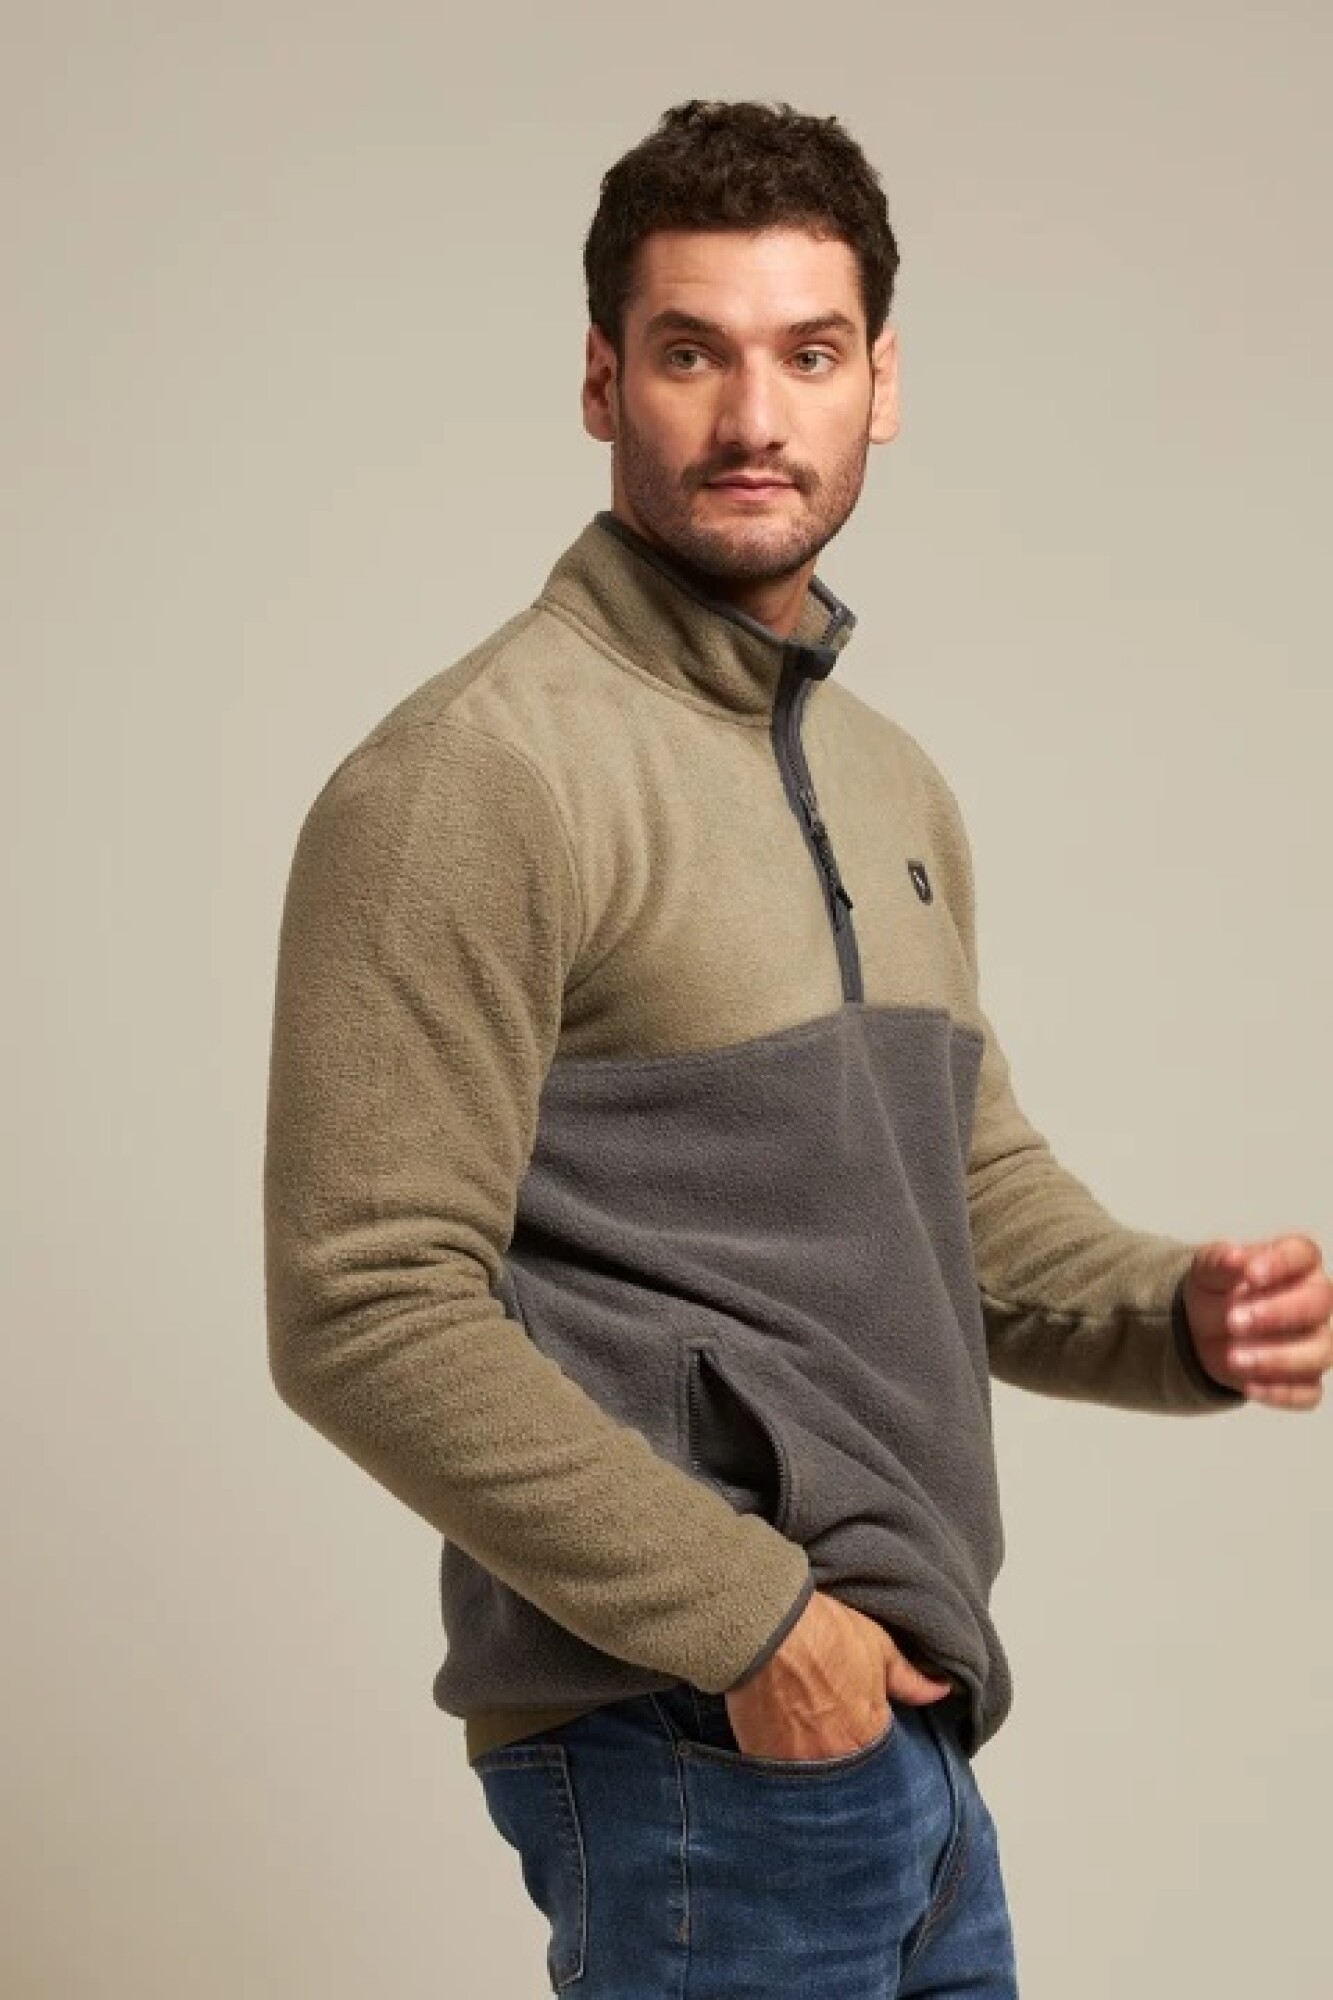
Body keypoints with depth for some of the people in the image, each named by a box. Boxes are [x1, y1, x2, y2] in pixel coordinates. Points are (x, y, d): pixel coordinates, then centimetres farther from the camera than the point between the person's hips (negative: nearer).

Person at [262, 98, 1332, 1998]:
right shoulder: (473, 776, -13)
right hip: (689, 1751, -8)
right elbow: (365, 1312, -18)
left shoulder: (894, 785, 13)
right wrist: (750, 1622, -16)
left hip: (910, 1727, 8)